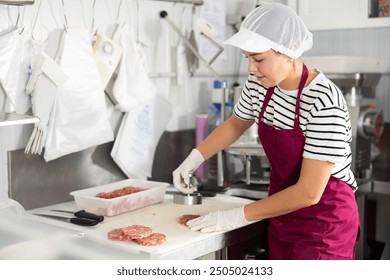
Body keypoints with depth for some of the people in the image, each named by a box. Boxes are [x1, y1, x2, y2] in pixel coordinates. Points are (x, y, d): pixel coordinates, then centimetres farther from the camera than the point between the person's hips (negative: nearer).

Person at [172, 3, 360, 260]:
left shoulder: (324, 103, -27)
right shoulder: (260, 84, -6)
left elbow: (308, 193, -26)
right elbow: (236, 124, 15)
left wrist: (238, 216, -21)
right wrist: (194, 158, 2)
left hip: (325, 221, -6)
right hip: (282, 215, 6)